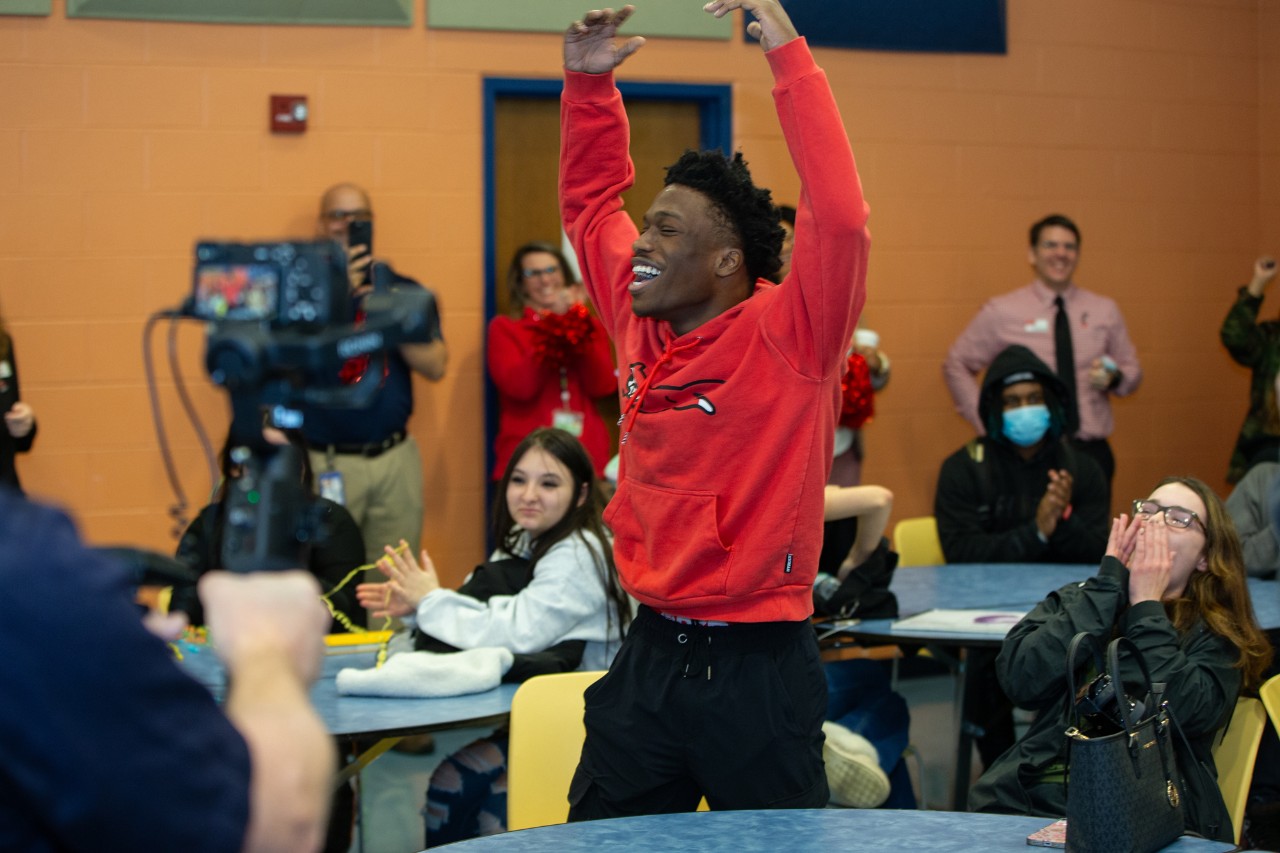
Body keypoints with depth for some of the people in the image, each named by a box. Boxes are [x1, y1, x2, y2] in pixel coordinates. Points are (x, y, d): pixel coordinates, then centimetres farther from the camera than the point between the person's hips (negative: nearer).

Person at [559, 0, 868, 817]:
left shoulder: (786, 337, -12)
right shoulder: (642, 323, 5)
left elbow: (840, 219, -28)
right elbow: (592, 200, 19)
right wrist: (589, 83, 8)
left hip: (760, 664, -6)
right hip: (650, 655, 6)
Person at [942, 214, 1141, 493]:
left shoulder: (1104, 310, 10)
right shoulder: (1002, 312, 2)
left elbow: (1132, 371, 17)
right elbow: (956, 365, 8)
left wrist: (1114, 378, -7)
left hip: (1091, 451, 2)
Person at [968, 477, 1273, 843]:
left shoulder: (1217, 638, 8)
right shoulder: (1074, 601, 16)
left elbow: (1177, 714, -11)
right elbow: (1021, 679, -3)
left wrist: (1146, 606, -2)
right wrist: (1108, 584, -1)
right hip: (1035, 799, 2)